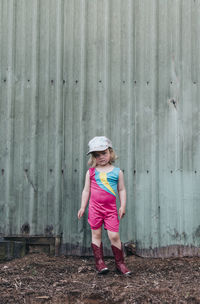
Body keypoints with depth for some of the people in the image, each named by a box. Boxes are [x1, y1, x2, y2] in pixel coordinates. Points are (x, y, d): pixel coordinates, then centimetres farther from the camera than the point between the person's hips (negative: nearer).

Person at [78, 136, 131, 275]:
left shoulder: (117, 172, 4)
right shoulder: (91, 172, 5)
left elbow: (122, 190, 8)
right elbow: (86, 190, 9)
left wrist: (123, 206, 0)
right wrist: (83, 207, 6)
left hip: (111, 208, -1)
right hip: (95, 207, 1)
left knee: (114, 235, -5)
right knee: (96, 234, 4)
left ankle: (120, 262, 9)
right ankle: (99, 262, 14)